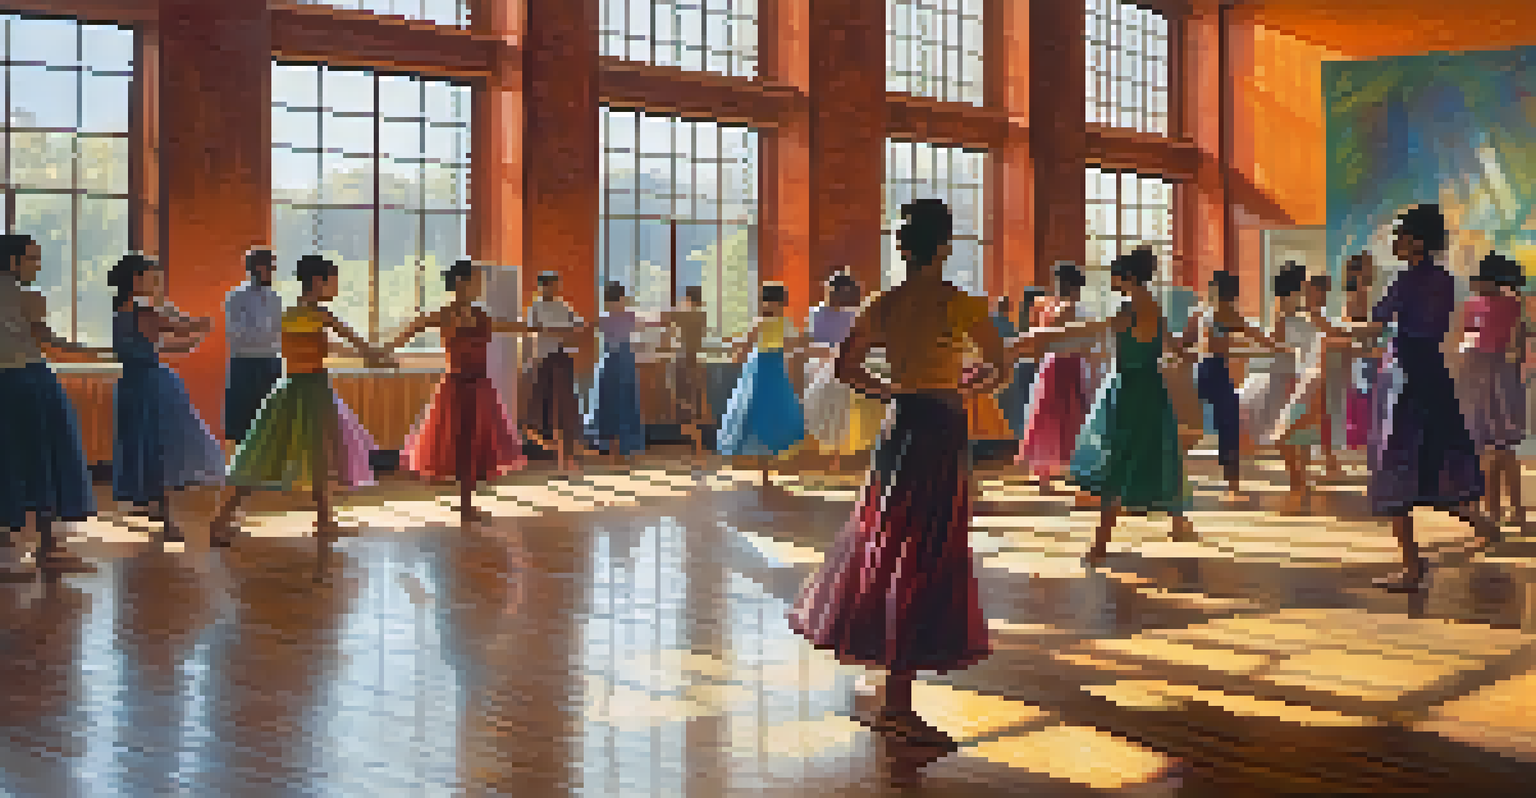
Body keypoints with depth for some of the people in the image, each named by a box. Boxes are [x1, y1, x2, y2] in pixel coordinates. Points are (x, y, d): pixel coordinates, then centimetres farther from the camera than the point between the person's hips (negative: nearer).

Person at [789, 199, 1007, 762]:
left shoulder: (884, 305, 2)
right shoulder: (958, 304, -12)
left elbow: (846, 366, 7)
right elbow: (1001, 370, -7)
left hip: (900, 429, 6)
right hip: (940, 437, -6)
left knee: (887, 547, 18)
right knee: (923, 565, -1)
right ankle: (896, 706, 2)